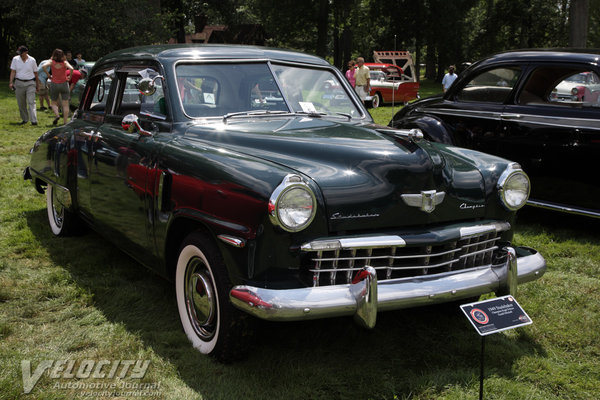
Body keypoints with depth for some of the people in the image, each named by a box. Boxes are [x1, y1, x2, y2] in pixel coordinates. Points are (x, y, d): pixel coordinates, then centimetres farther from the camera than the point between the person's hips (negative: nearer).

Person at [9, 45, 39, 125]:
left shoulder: (32, 60, 0)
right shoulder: (15, 59, 3)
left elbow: (35, 73, 8)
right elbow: (13, 71, 2)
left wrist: (37, 85, 12)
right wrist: (11, 82, -9)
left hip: (30, 83, -2)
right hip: (19, 83, 2)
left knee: (31, 102, -12)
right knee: (21, 103, 7)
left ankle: (34, 121, -17)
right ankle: (24, 119, 21)